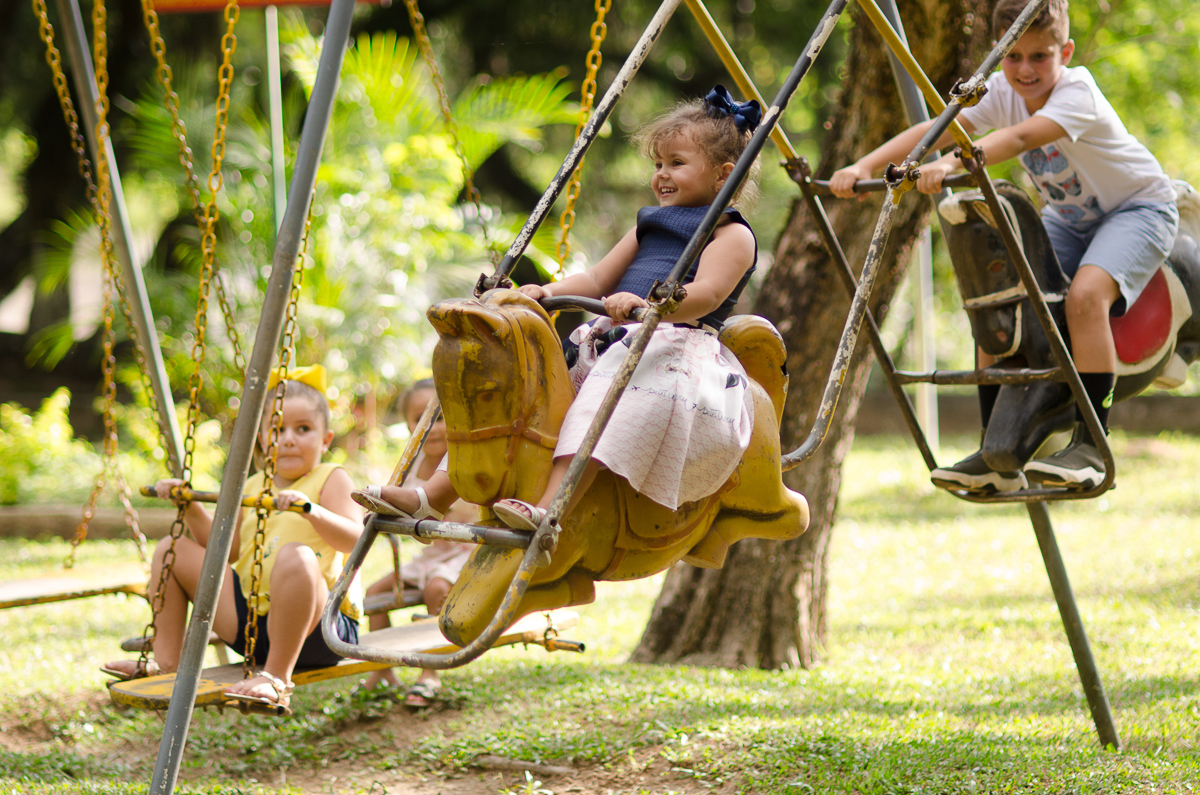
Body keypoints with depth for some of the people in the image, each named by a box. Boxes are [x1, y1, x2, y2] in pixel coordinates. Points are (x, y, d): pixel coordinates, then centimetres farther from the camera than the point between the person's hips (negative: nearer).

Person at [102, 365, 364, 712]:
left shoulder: (330, 479, -2)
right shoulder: (253, 487, 16)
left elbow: (355, 539, -19)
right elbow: (225, 549, 24)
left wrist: (312, 511, -37)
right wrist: (192, 509, 10)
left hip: (320, 624, -7)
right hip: (251, 614, 7)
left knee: (295, 556, -40)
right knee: (172, 550, 8)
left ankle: (277, 677, -34)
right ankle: (166, 662, 4)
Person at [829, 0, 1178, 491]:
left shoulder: (1077, 91, -29)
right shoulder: (1001, 92, -11)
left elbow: (1020, 138, -48)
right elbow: (936, 130, -24)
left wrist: (953, 163, -64)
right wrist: (864, 166, -39)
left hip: (1137, 206, -7)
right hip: (1067, 217, 7)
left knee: (1086, 294, -34)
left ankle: (1090, 447, -25)